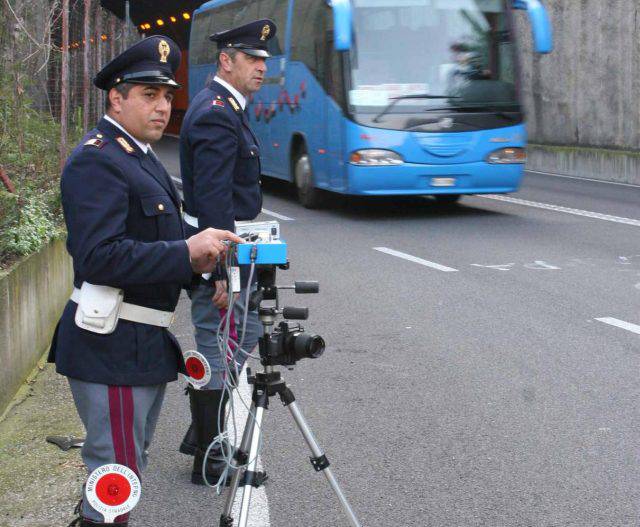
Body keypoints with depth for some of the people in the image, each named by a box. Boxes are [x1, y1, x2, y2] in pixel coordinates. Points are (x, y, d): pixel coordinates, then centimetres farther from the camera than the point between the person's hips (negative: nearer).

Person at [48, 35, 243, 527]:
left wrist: (198, 264, 13)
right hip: (112, 346, -11)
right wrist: (186, 253, -28)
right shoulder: (96, 160, -16)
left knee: (126, 467, 21)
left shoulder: (140, 156, 17)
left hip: (144, 343, 11)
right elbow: (99, 256, -27)